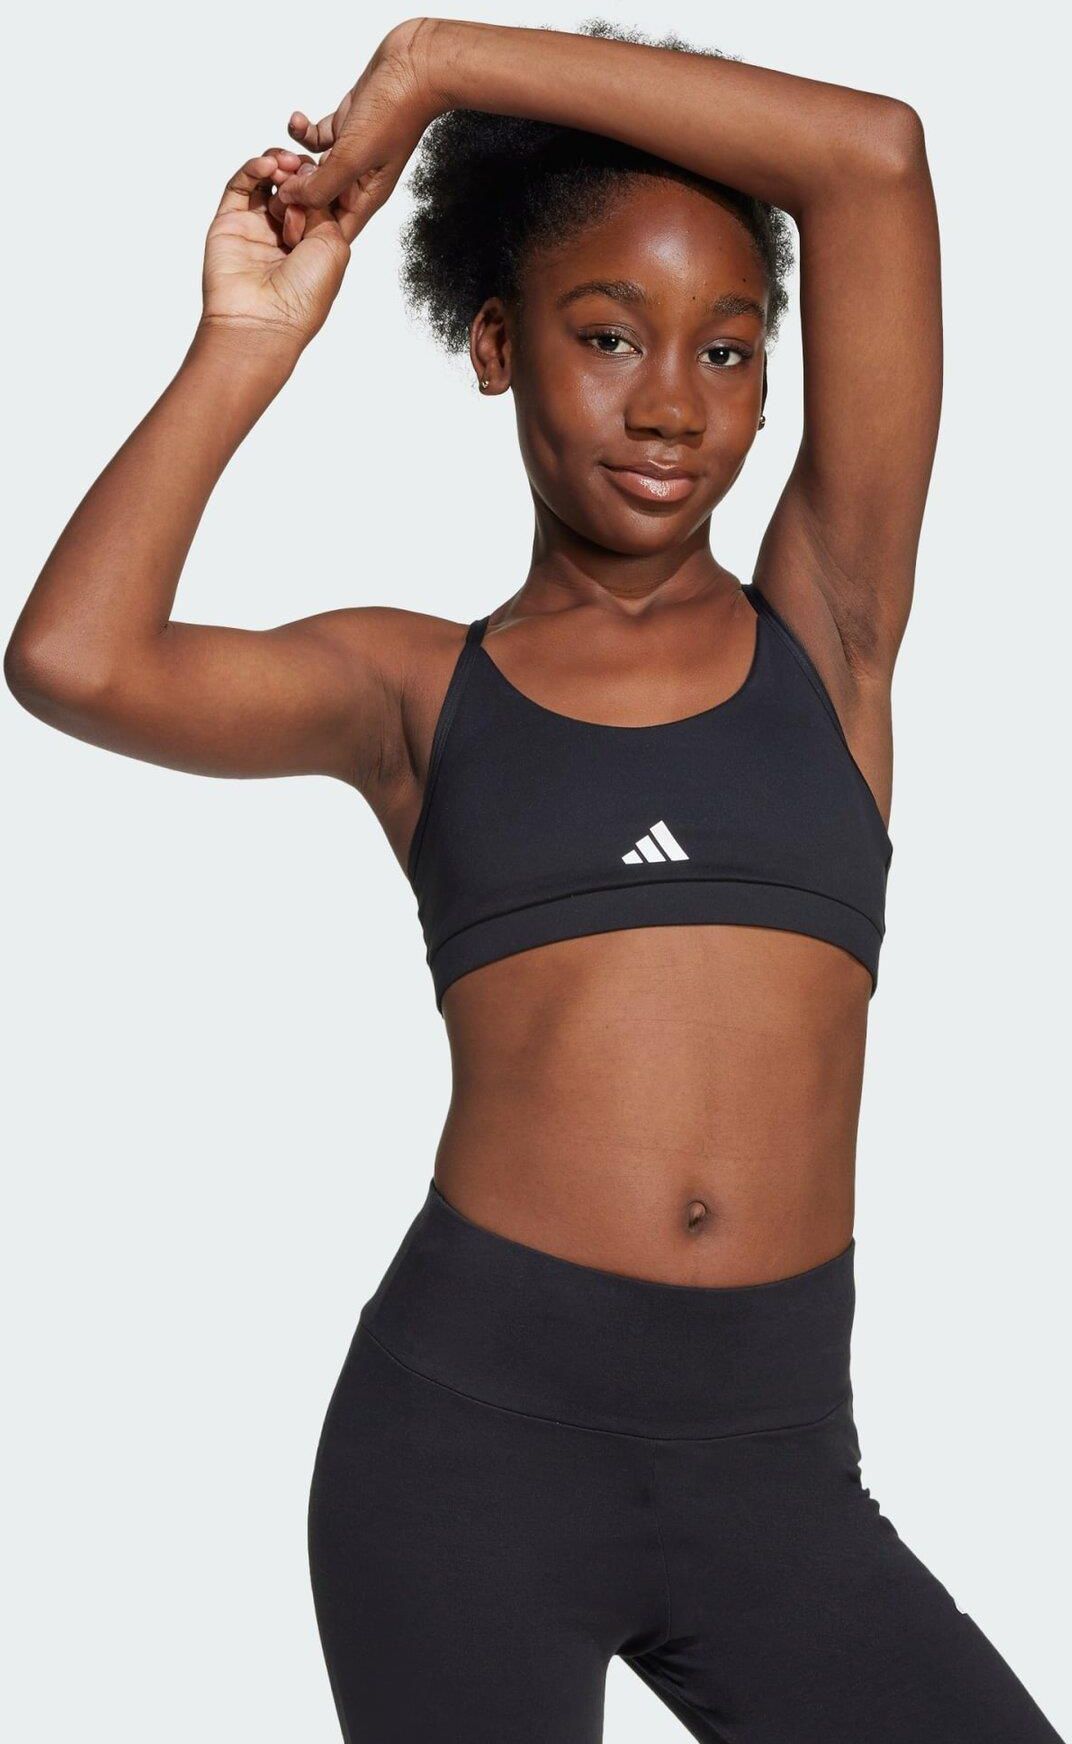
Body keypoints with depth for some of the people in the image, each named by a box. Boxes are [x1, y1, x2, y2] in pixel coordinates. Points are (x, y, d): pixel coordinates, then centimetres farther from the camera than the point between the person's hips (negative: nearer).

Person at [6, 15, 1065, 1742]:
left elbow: (875, 157, -1)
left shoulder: (829, 620, 8)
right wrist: (249, 348, -1)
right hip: (473, 1423, -1)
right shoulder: (417, 689, 7)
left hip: (775, 1468, 1)